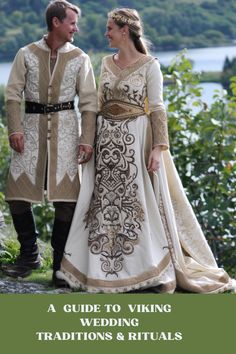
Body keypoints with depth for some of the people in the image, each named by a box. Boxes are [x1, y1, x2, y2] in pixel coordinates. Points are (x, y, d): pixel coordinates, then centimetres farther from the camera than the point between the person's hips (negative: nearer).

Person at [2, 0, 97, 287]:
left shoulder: (79, 59, 5)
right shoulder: (27, 54, 4)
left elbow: (88, 102, 3)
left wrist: (87, 139, -6)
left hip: (65, 128, 0)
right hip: (32, 126, 1)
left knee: (66, 197, -4)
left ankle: (61, 263, 8)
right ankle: (29, 254, 17)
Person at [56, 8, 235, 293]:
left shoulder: (149, 65, -7)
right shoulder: (107, 63, 10)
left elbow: (157, 108, -10)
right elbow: (100, 103, 15)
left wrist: (158, 147, -17)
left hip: (136, 139, -6)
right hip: (107, 140, 6)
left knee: (141, 203, -3)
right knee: (105, 202, 7)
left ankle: (157, 270, 7)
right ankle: (103, 267, 17)